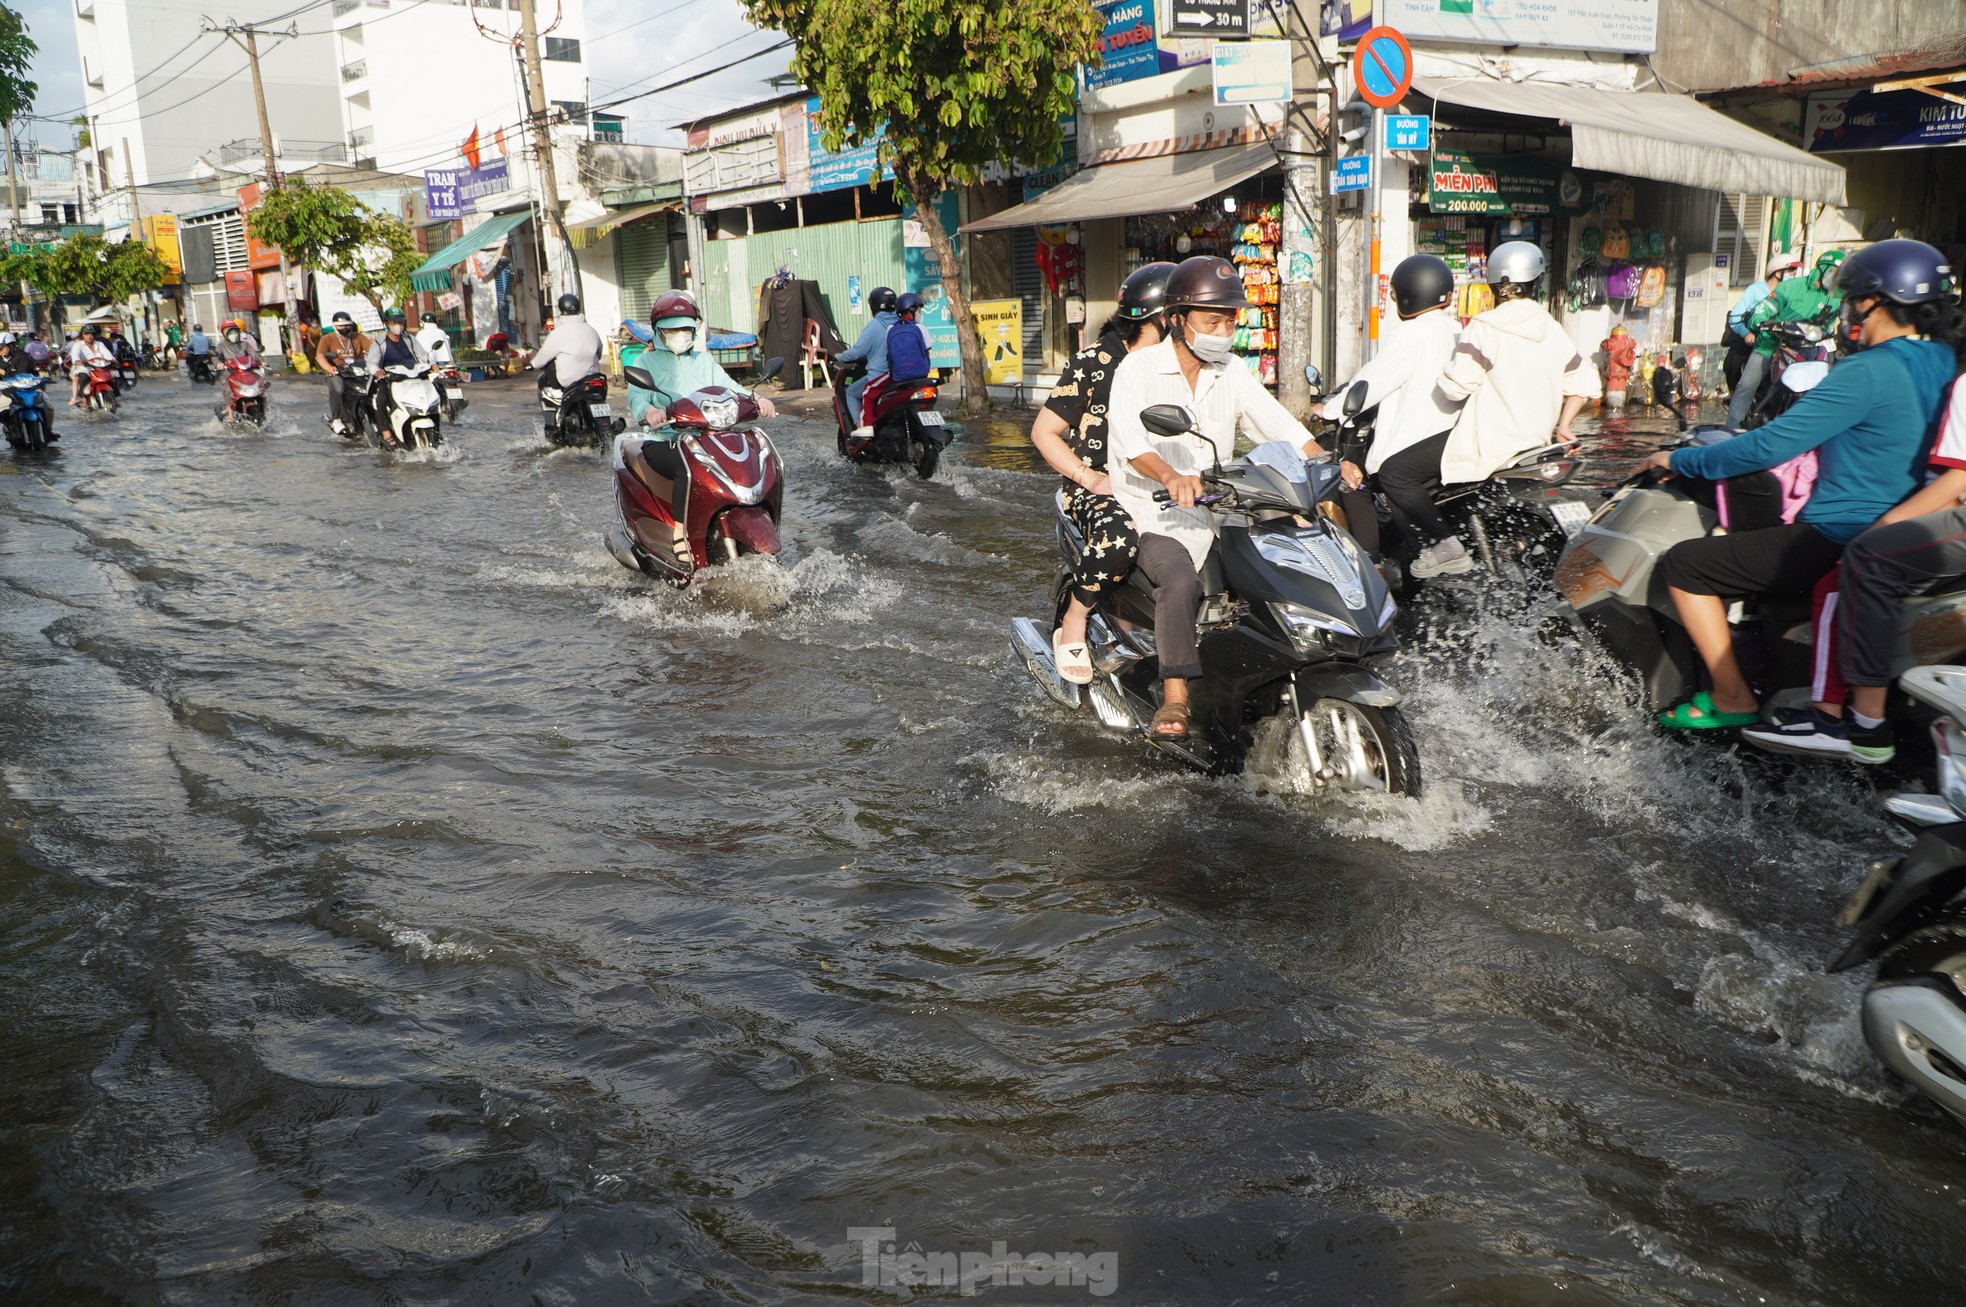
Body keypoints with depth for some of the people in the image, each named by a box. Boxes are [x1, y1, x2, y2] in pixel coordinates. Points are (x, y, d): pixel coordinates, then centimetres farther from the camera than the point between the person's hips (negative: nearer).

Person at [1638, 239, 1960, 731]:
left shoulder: (1868, 372, -20)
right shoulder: (1943, 364, 7)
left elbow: (1769, 446, -21)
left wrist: (1679, 461, -8)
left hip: (1835, 542, -10)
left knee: (1683, 564, -3)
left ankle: (1732, 698, 0)